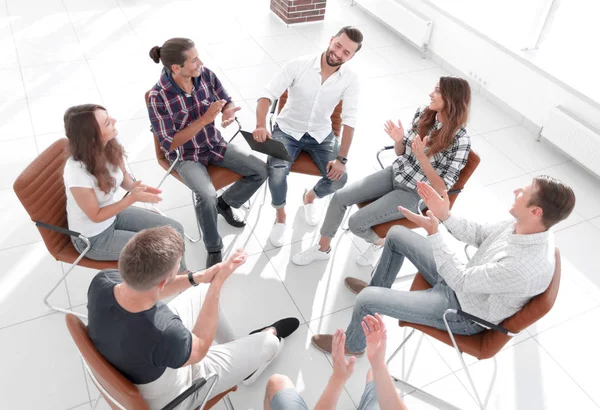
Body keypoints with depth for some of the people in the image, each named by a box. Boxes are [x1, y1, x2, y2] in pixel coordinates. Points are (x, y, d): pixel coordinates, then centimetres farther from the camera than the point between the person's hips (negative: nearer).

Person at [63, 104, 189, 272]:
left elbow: (123, 177, 3)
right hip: (92, 238, -7)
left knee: (174, 230, 2)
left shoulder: (110, 147, -17)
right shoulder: (77, 171, -36)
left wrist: (135, 187, -18)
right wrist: (133, 198, -28)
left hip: (113, 215, 7)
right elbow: (96, 216, -22)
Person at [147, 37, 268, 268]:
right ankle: (214, 249, -5)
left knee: (261, 171, -5)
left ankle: (225, 203, 19)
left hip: (215, 144, 5)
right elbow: (170, 144, -22)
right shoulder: (158, 97, -24)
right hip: (185, 156, -5)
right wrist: (204, 120, -30)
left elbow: (228, 102, 3)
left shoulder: (206, 75, -11)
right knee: (207, 196, -31)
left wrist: (229, 112, -24)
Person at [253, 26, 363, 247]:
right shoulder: (298, 65, -17)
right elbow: (267, 95, -19)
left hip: (321, 134, 2)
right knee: (277, 171, -29)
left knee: (339, 178, -16)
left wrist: (342, 158, -19)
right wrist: (261, 125, -38)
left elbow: (349, 120, -11)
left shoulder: (350, 80, -11)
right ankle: (280, 215, 3)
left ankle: (310, 196, 22)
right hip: (288, 130, -2)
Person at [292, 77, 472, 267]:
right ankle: (323, 248, 13)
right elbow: (401, 152, 8)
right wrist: (399, 140, -14)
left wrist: (421, 157, -29)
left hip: (414, 194, -6)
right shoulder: (423, 113, -4)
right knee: (340, 197, -7)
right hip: (394, 174, 6)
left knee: (356, 223, -16)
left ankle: (380, 241, 19)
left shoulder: (461, 140, -22)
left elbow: (441, 188, -19)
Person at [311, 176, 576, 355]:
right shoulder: (527, 225, -14)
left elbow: (461, 279, -30)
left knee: (366, 299, -15)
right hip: (466, 282, 8)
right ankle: (377, 288, 38)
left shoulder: (526, 269, -39)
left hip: (462, 311, -8)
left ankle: (352, 345, 20)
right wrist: (445, 216, -12)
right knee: (396, 234, 14)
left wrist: (433, 232, -28)